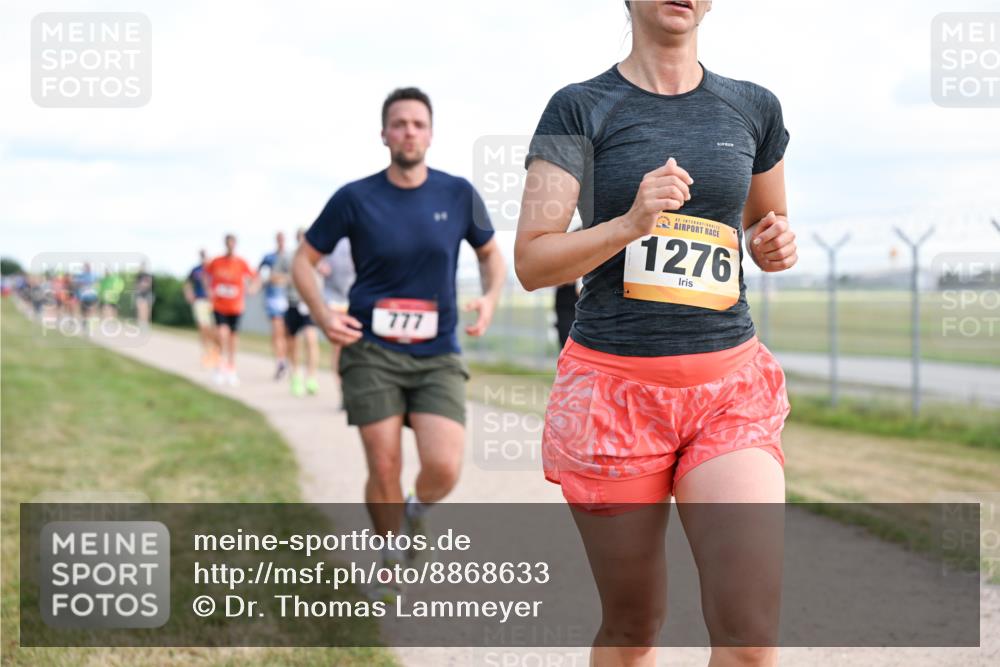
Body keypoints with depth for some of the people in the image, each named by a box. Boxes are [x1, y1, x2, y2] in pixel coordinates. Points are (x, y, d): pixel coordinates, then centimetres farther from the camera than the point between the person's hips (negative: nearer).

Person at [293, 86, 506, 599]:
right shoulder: (355, 199, -3)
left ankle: (418, 508, 22)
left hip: (438, 355, 1)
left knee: (443, 468, -15)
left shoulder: (458, 194, 2)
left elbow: (490, 254, 17)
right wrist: (323, 315, -9)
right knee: (384, 471, -2)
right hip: (371, 351, -1)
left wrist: (490, 298, -3)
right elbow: (305, 259, 7)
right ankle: (389, 559, 24)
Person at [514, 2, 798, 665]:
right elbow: (531, 261, -6)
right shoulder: (581, 108, 0)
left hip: (730, 390, 2)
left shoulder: (753, 108, 9)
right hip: (614, 387, -2)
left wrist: (777, 244, 3)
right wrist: (630, 224, -22)